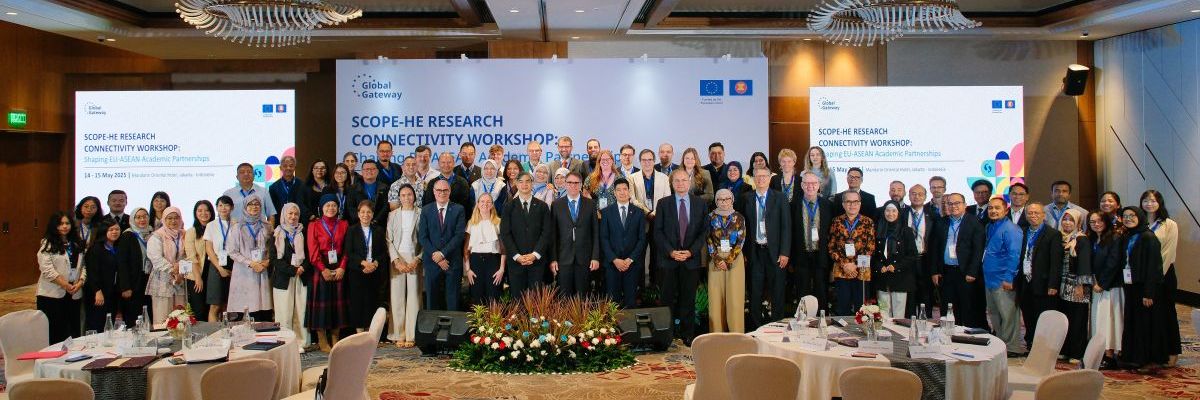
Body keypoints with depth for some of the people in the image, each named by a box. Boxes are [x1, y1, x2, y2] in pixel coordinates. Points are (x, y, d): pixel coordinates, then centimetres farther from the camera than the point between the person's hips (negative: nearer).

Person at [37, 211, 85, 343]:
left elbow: (83, 265, 12)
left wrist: (80, 282, -5)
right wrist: (65, 285, -14)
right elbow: (47, 269, -13)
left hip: (75, 294, 5)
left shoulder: (77, 244, 14)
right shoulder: (48, 244, -3)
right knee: (55, 334, -4)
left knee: (73, 330, 7)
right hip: (53, 294, -5)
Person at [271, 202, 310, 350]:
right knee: (285, 314, -4)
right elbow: (274, 259, -3)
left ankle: (301, 342, 5)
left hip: (302, 277, 2)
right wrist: (293, 270, -12)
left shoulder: (303, 233, 13)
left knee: (301, 312, 0)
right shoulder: (277, 234, 4)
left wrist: (303, 267, -8)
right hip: (283, 279, -2)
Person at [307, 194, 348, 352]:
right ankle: (322, 341, 6)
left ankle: (335, 339, 13)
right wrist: (323, 269, -14)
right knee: (321, 302, 0)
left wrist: (342, 268, -9)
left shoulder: (344, 225, 8)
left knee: (337, 302, 5)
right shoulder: (314, 225, 2)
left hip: (339, 269, 2)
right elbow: (313, 251, -5)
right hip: (321, 269, -2)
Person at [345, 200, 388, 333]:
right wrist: (363, 263, -15)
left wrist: (375, 263, -11)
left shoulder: (379, 231, 11)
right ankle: (359, 331, 5)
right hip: (357, 273, -1)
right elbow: (349, 253, -3)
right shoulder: (352, 231, 5)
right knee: (357, 301, -2)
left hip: (374, 272, 2)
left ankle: (369, 330, 6)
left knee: (372, 301, -1)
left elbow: (384, 252, 7)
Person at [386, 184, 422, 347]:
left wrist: (417, 260, -9)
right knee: (397, 297, 0)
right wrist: (397, 260, -6)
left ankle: (411, 336, 2)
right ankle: (398, 335, 4)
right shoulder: (393, 215, 9)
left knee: (414, 297, -2)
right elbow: (389, 240, 4)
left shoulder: (420, 215, 4)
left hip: (415, 259, -1)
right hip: (397, 259, 1)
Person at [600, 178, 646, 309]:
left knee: (631, 301, 1)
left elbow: (642, 239, 3)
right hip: (612, 263, 0)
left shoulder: (639, 212, 6)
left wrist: (630, 259, -7)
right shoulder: (606, 212, 5)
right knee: (613, 301, 0)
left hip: (632, 263, 0)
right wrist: (614, 259, -9)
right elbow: (603, 238, 1)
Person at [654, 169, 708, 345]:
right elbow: (658, 232, 1)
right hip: (668, 259, 0)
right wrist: (671, 252, -11)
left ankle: (688, 334, 14)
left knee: (689, 299, 5)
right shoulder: (663, 203, 4)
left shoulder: (700, 203, 6)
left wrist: (691, 251, -8)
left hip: (691, 259, 1)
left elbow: (704, 231, 3)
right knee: (668, 298, 3)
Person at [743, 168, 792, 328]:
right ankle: (756, 326, 15)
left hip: (775, 251, -1)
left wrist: (785, 253, -8)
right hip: (754, 251, 1)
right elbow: (742, 225, 4)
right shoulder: (746, 198, 5)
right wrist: (744, 252, -1)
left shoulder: (779, 198, 2)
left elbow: (786, 226, -1)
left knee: (778, 292, 3)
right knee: (755, 292, 5)